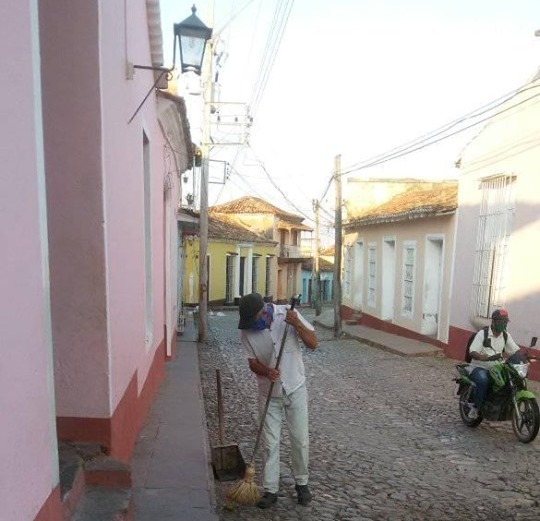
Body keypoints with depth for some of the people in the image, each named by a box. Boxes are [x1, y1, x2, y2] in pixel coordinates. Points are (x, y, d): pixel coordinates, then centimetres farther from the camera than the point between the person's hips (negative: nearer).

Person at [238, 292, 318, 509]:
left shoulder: (287, 314, -16)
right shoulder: (246, 330, -14)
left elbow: (313, 343, -15)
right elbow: (253, 362, -6)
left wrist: (297, 324, -32)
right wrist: (267, 372, -28)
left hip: (295, 389, 0)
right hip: (269, 393, 1)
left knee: (300, 439, 9)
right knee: (270, 443, 6)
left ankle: (301, 483, 29)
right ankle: (270, 490, 20)